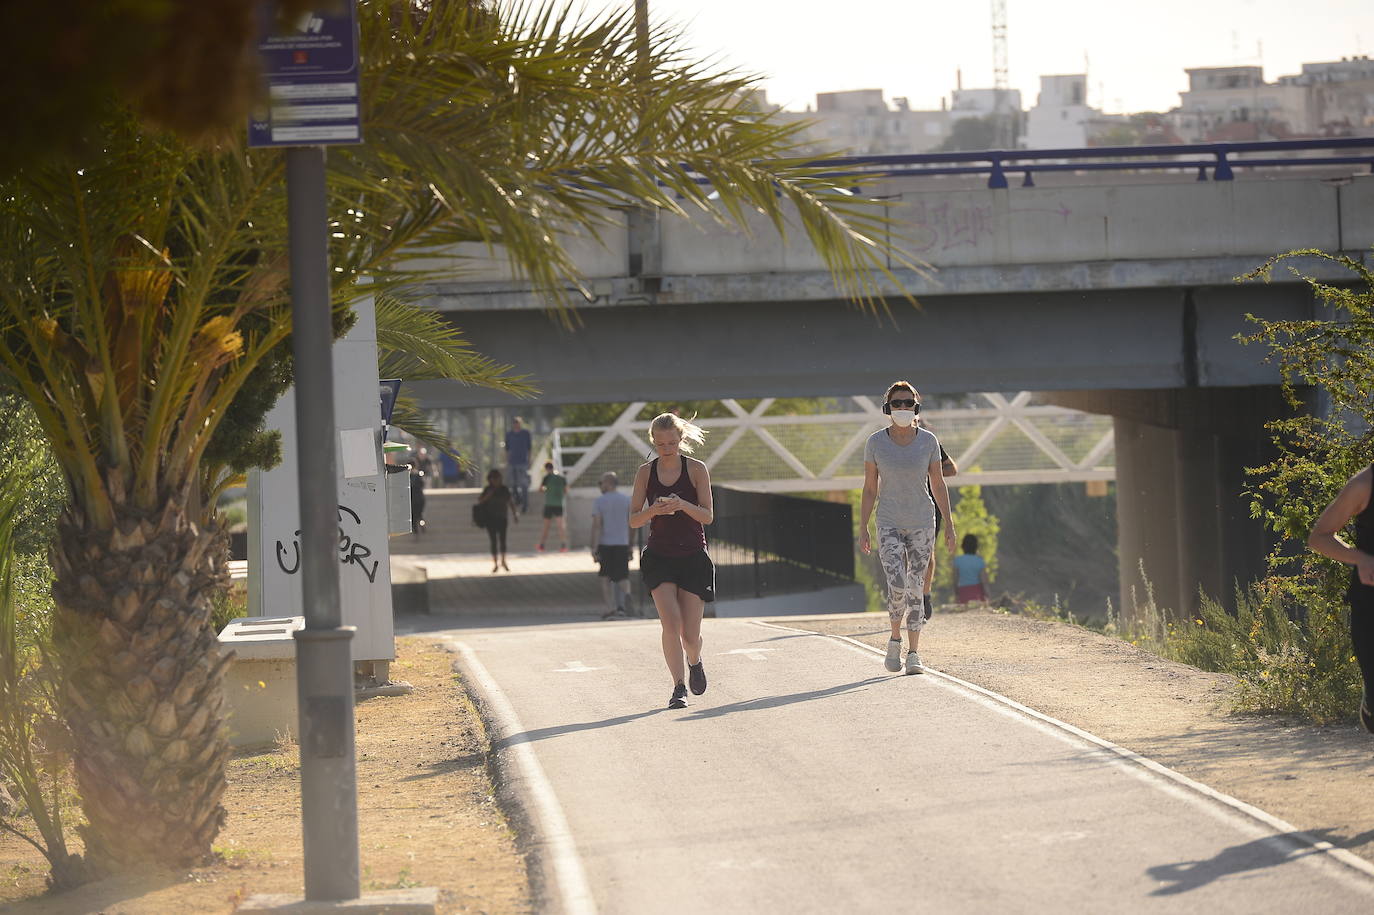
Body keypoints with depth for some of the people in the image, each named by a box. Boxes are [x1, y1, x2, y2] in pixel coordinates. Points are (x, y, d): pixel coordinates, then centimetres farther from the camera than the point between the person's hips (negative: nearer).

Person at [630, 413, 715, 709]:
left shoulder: (696, 469, -2)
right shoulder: (646, 472, 3)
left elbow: (708, 516, -5)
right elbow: (633, 520, 2)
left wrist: (682, 505, -24)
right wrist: (653, 510, -19)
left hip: (693, 556, -1)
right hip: (659, 556, 1)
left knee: (690, 634, -2)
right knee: (671, 622, -19)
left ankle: (694, 661, 33)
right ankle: (679, 687, -8)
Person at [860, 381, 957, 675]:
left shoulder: (928, 441, -3)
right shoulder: (876, 442, -4)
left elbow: (938, 485, 4)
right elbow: (869, 489, 1)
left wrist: (949, 524, 2)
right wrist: (864, 529, -2)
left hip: (922, 523, 1)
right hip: (889, 524, -1)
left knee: (915, 589, 0)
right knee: (897, 587, -14)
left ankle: (913, 652, 8)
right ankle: (895, 638, 12)